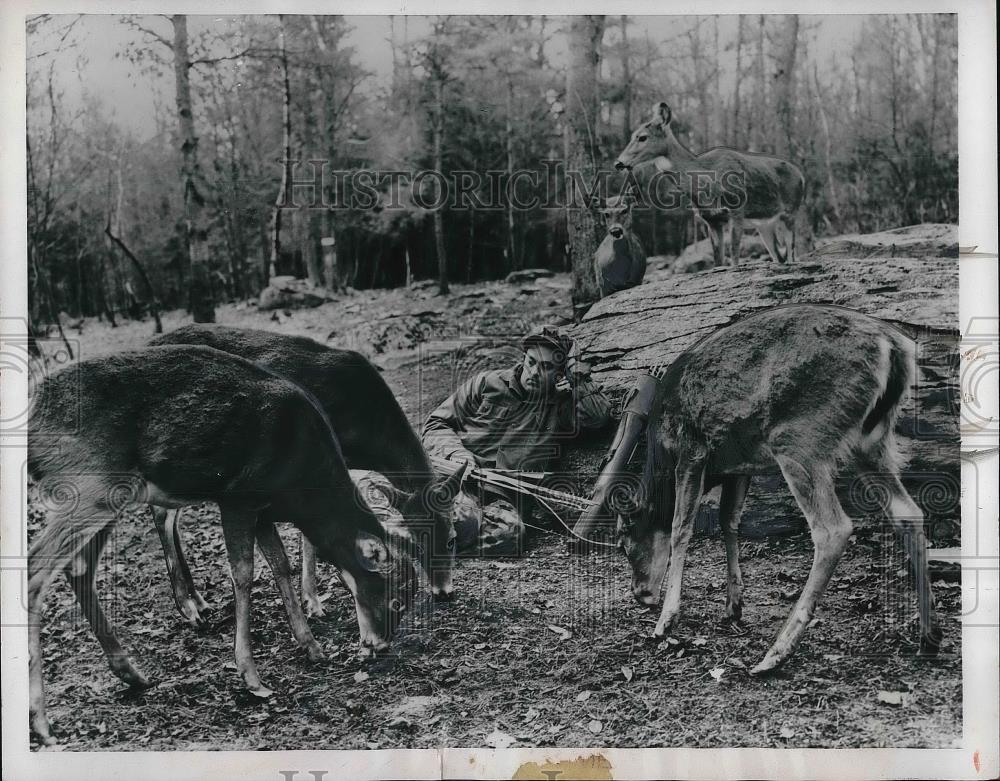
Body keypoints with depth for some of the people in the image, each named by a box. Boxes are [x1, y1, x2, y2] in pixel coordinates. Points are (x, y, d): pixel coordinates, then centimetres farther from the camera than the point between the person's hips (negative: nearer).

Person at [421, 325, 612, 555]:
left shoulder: (561, 407, 21)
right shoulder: (488, 383, 17)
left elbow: (600, 416, 2)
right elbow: (436, 425, 16)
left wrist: (578, 378, 9)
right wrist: (454, 452, -5)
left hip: (503, 498, 2)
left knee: (510, 531, -37)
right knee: (464, 520, -39)